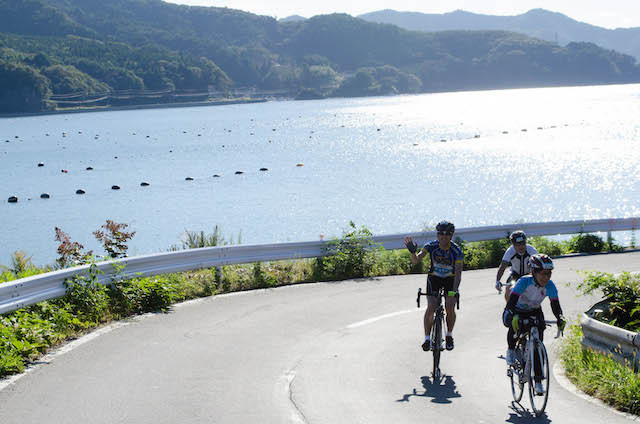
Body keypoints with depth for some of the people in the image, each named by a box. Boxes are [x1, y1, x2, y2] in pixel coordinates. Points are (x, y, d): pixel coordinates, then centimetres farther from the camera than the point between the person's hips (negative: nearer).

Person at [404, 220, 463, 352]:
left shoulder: (457, 251, -25)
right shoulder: (431, 246, -21)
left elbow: (458, 273, -33)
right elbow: (416, 261, -30)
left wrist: (454, 291, -45)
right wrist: (413, 251, -52)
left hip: (450, 279, -1)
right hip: (434, 278, 1)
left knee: (450, 308, -17)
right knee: (431, 307, -18)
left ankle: (449, 336, 8)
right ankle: (427, 338, -7)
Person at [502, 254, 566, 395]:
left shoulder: (550, 286, -23)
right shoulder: (524, 282, -33)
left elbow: (555, 306, -26)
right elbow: (511, 303, -41)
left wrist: (560, 318, -47)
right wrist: (515, 317, -60)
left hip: (534, 312, 3)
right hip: (517, 311, -3)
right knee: (514, 324, -38)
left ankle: (538, 382, -3)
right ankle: (511, 350, -8)